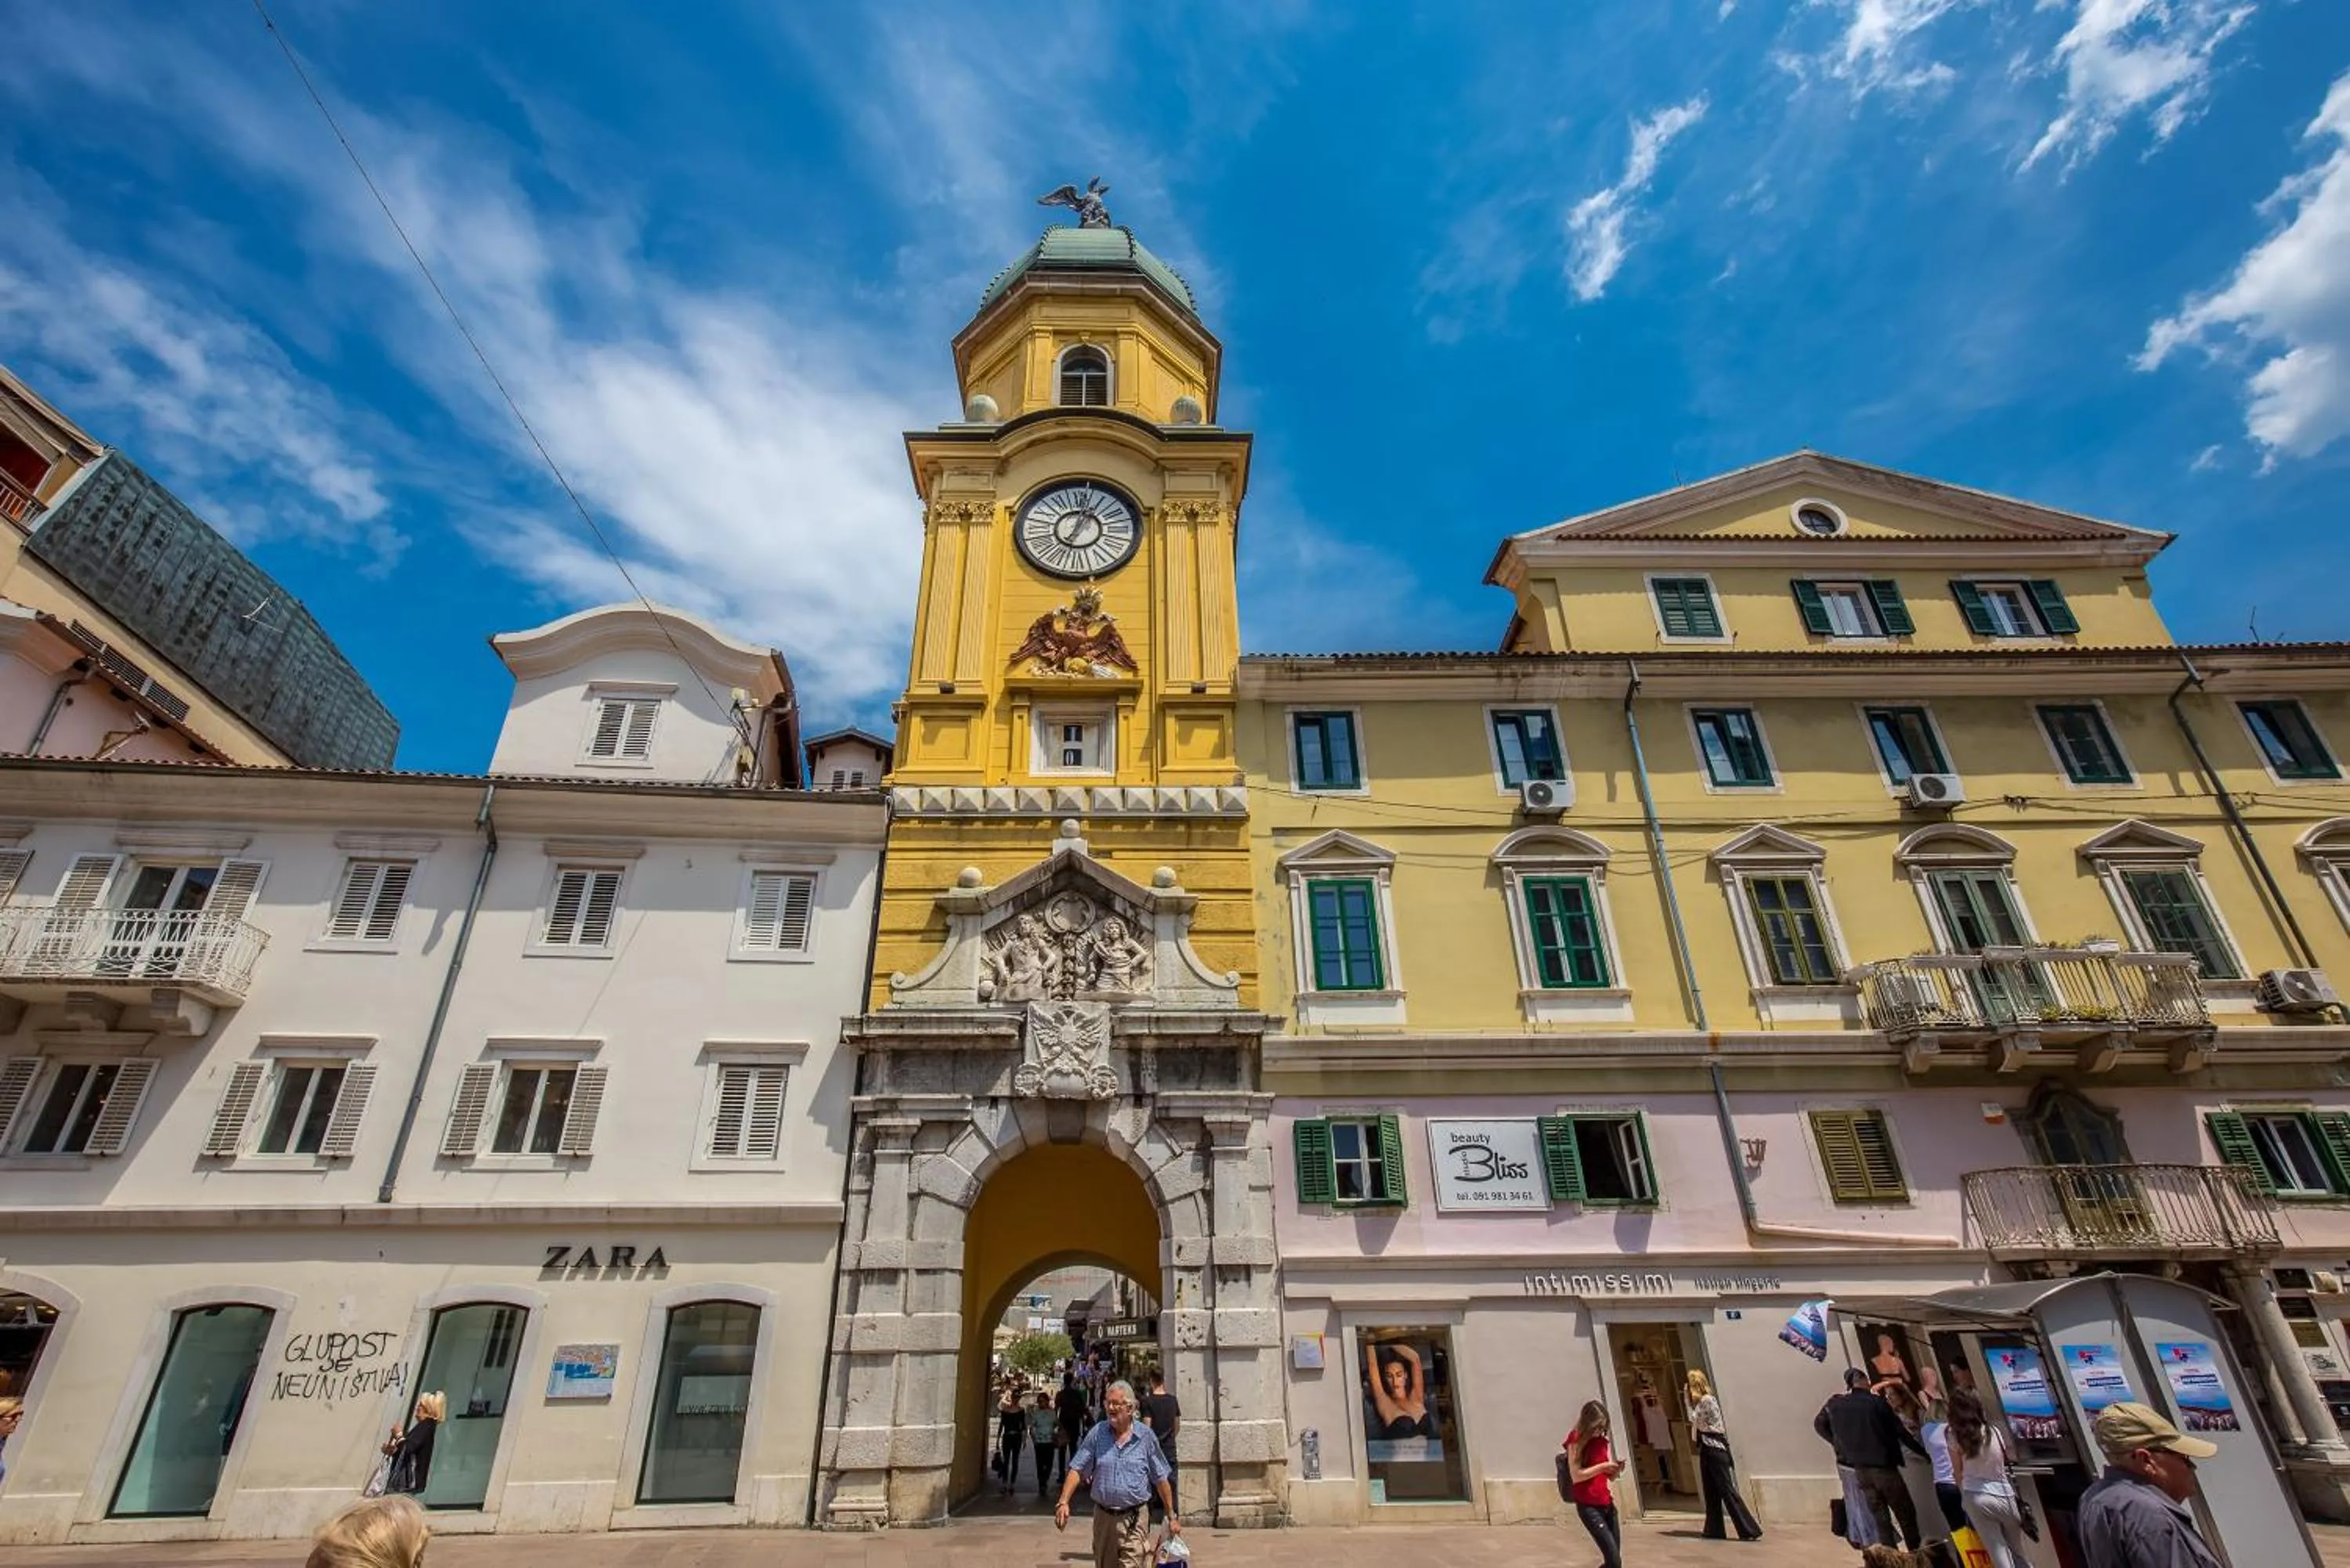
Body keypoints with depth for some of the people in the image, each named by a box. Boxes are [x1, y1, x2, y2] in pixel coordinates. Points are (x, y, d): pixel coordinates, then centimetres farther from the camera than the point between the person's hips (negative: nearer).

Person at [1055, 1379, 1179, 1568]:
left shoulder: (1145, 1436, -3)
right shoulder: (1097, 1434, 0)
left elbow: (1160, 1480, 3)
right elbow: (1077, 1470, -3)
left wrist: (1172, 1517, 5)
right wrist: (1063, 1502, -17)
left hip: (1135, 1519, -3)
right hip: (1103, 1517, 3)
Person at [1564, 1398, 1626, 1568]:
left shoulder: (1603, 1441, 10)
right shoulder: (1577, 1441, -10)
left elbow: (1611, 1476, 14)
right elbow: (1576, 1476, -17)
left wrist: (1617, 1469, -8)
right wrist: (1602, 1466, -19)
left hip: (1608, 1504, 7)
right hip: (1589, 1507, -7)